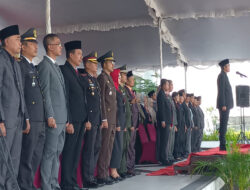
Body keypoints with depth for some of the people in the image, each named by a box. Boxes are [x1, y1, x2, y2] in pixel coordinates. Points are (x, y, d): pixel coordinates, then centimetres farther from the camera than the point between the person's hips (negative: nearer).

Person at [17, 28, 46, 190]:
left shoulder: (34, 67, 20)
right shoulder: (20, 65, -8)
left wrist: (44, 120, 16)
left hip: (40, 121, 9)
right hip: (30, 120, -9)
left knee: (36, 157, 14)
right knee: (27, 157, -4)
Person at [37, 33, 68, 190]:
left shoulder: (57, 66, 19)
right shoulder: (44, 65, -8)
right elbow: (45, 92, -14)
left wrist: (66, 118, 16)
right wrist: (50, 116, -18)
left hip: (62, 118, 9)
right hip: (54, 118, -9)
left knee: (57, 152, 12)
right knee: (50, 152, -5)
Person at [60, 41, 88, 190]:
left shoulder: (76, 73, 19)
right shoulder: (64, 70, -9)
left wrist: (86, 119, 16)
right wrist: (68, 122, -19)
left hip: (81, 119, 9)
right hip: (72, 120, -9)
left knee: (76, 153, 11)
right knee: (69, 153, -4)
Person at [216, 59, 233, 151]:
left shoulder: (224, 76, 20)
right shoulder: (222, 76, -11)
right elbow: (221, 91, -18)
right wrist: (223, 105, -21)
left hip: (226, 104, 10)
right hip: (224, 104, -10)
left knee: (224, 124, 10)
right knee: (223, 124, -10)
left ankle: (223, 145, 13)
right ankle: (222, 145, -9)